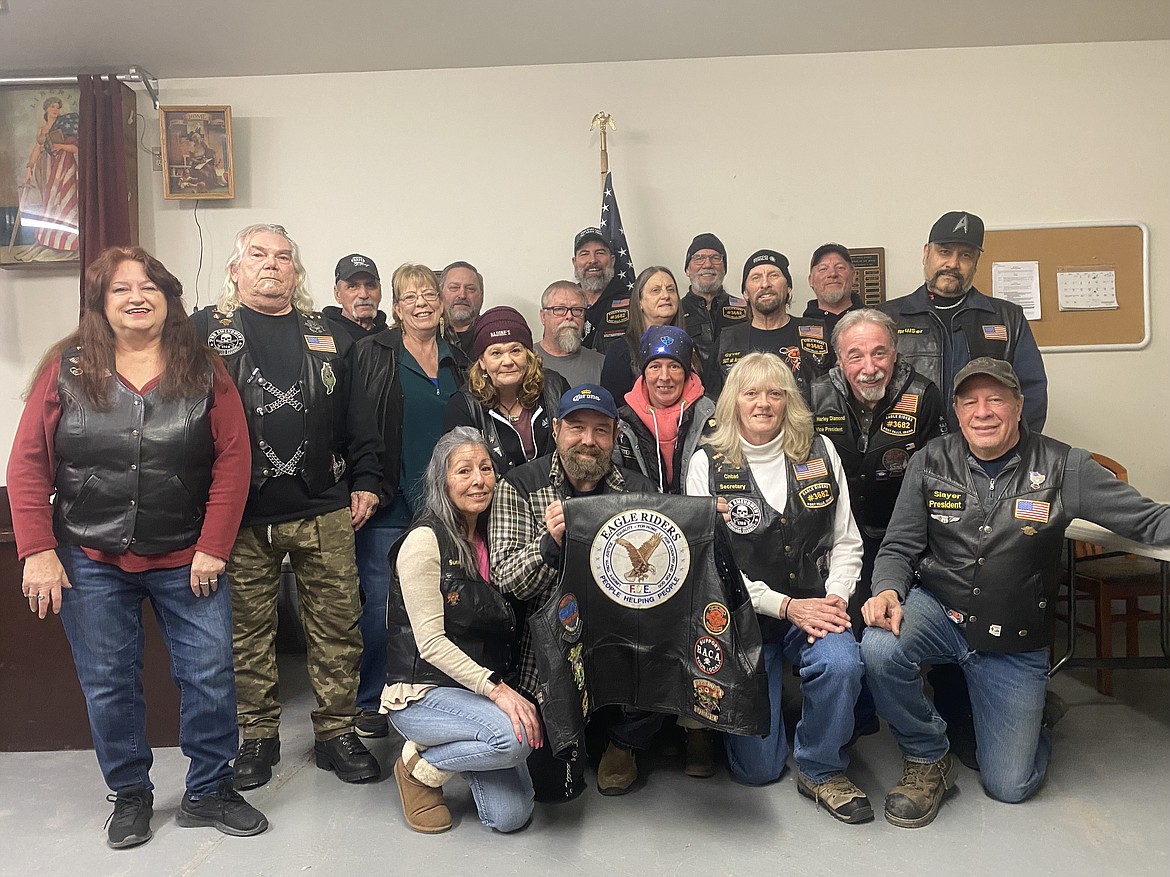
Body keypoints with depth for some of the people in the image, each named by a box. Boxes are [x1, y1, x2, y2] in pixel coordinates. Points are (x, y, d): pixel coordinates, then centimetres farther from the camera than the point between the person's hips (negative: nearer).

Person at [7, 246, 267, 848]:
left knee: (210, 674, 3)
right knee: (107, 683, 10)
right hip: (90, 561, 1)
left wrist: (213, 548, -10)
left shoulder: (203, 372, -2)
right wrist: (38, 552, -7)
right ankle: (130, 795, 32)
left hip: (186, 560, 0)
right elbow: (27, 464, -1)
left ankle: (208, 792, 24)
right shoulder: (67, 369, 0)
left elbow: (232, 460, -5)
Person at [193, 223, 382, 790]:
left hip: (324, 511, 2)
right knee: (248, 629, 9)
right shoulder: (205, 332, 6)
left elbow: (358, 419, 12)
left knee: (337, 626, 5)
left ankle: (336, 733, 20)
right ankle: (258, 736, 25)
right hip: (240, 514, -1)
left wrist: (365, 481, 5)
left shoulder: (328, 338, 13)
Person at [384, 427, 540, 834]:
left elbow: (507, 625, 10)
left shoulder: (493, 539, 8)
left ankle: (462, 748, 21)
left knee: (511, 816, -8)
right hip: (421, 694, -6)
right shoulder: (425, 540, -13)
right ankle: (419, 766, -3)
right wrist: (496, 689, -23)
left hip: (480, 689, 6)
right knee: (511, 738, -31)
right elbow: (430, 642, -18)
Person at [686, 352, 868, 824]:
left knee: (841, 663, -32)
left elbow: (846, 541, 8)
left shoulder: (819, 452, 5)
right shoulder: (708, 463, -4)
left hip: (815, 606, 2)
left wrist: (835, 598, -10)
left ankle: (821, 770, -3)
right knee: (757, 767, -3)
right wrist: (785, 606, -14)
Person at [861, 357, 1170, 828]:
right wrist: (888, 591, -25)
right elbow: (898, 547, -3)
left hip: (1015, 642, 0)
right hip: (938, 609, 1)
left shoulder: (1063, 467, -8)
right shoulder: (930, 463, -5)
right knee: (879, 648, -34)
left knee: (1010, 786, 1)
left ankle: (1029, 721, 40)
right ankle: (927, 759, -3)